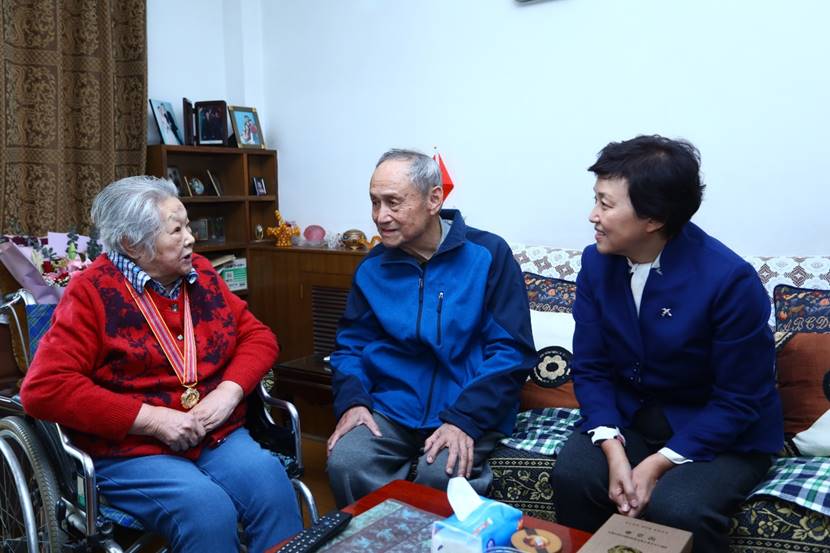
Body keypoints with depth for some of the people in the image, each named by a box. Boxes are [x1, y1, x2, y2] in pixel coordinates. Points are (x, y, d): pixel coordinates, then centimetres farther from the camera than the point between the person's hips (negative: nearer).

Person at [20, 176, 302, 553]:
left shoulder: (200, 274, 9)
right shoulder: (93, 293, -6)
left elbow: (257, 336, 10)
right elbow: (44, 388, -14)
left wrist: (229, 391, -11)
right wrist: (152, 419, -18)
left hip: (218, 436, 4)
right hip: (130, 450, -4)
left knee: (272, 486, -24)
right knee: (207, 509, -30)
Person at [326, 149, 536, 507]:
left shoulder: (487, 255, -5)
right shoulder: (373, 267, 7)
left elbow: (511, 352, -8)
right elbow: (351, 346, 13)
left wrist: (464, 419, -19)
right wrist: (352, 401, -6)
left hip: (470, 411, -3)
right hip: (391, 409, 3)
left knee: (441, 474, -30)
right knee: (344, 464, -23)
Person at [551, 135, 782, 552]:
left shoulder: (730, 280, -23)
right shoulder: (596, 262, -8)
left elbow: (739, 401, -16)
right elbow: (590, 369, -5)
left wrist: (659, 464, -22)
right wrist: (613, 450, -19)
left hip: (725, 434, -3)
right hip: (630, 418, 4)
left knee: (673, 510, -29)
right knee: (572, 474, -23)